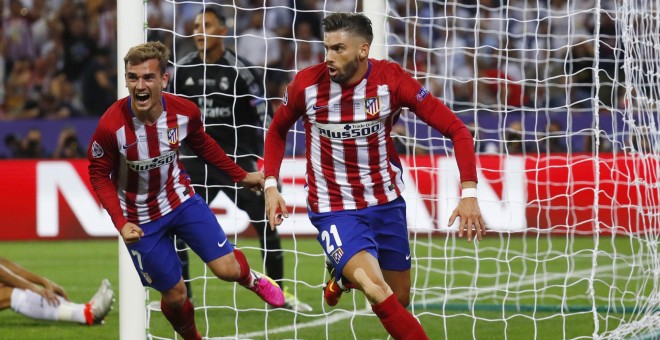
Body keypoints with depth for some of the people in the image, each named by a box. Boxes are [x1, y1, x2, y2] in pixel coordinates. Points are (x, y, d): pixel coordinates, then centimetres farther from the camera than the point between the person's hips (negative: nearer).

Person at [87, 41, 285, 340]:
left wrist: (241, 175, 13)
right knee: (174, 294, 3)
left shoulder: (185, 112, -18)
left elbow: (202, 144, 5)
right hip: (141, 218, -2)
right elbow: (99, 175, -15)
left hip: (181, 199, 2)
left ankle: (253, 280, 33)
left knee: (228, 269, -4)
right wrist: (121, 223, -25)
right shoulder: (111, 125, -29)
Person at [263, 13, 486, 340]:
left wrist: (469, 193, -25)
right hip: (333, 210, -2)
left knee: (399, 300, 14)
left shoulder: (391, 80, -16)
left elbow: (456, 130, -15)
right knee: (378, 292, -25)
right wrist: (271, 186, -3)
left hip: (386, 202, 3)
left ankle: (345, 277, 43)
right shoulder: (307, 83, -13)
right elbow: (277, 131, 9)